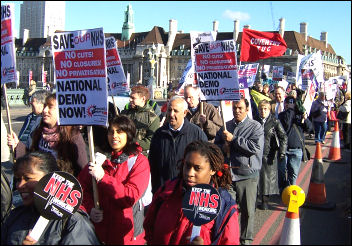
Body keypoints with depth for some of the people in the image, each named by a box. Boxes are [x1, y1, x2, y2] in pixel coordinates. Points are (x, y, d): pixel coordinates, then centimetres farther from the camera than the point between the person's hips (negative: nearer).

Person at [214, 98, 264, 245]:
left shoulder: (255, 126, -2)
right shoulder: (226, 126, 12)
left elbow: (256, 147, -17)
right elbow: (216, 144, 20)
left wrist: (233, 139, -16)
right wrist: (223, 147, -4)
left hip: (247, 175, -3)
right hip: (227, 173, 3)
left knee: (247, 210, 7)